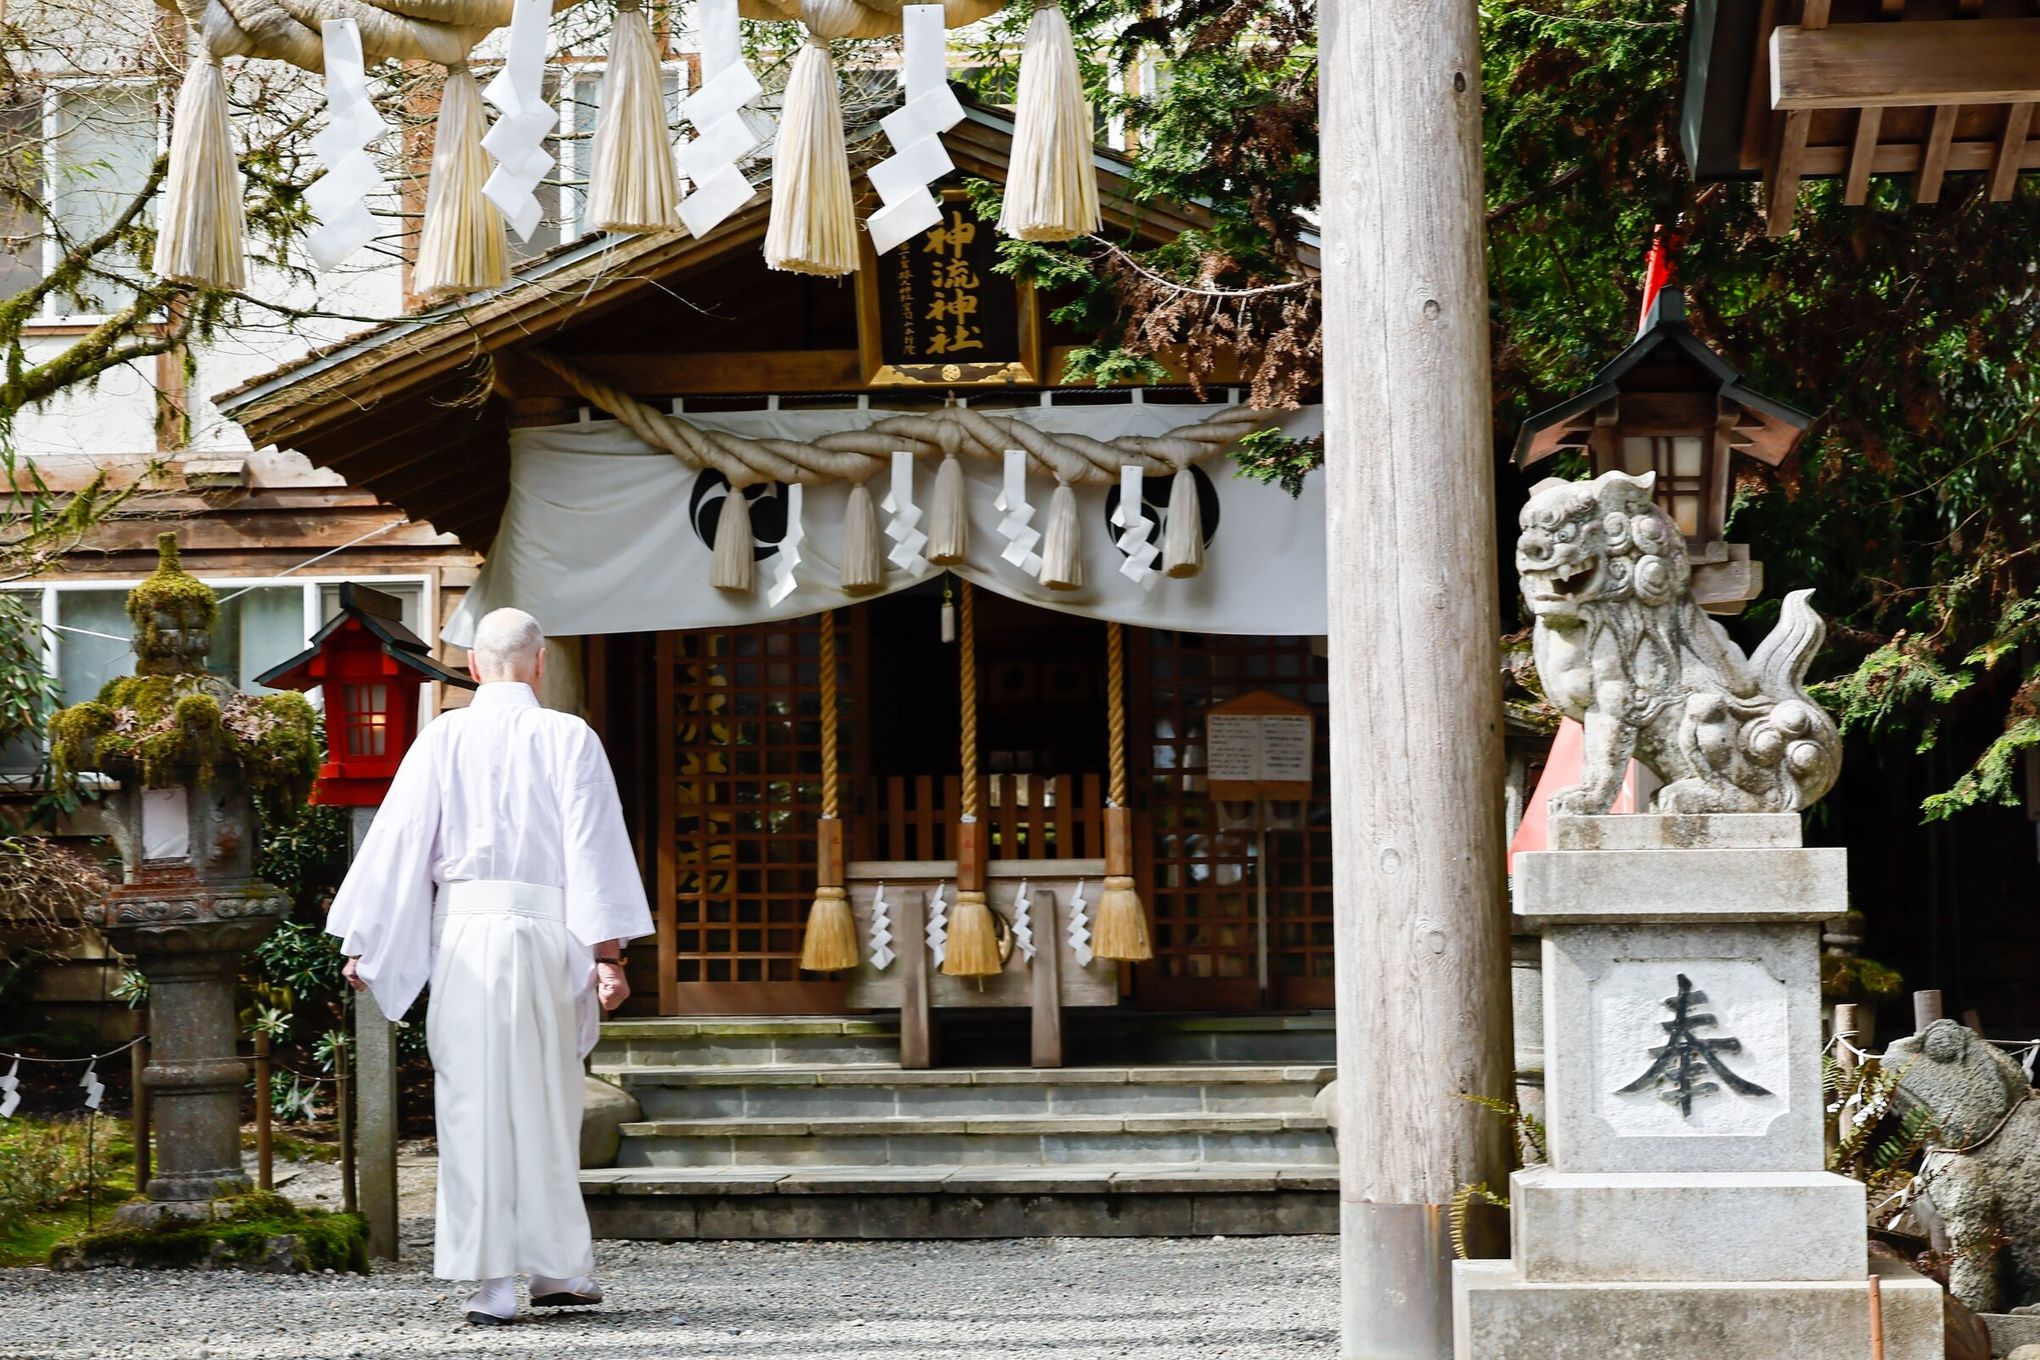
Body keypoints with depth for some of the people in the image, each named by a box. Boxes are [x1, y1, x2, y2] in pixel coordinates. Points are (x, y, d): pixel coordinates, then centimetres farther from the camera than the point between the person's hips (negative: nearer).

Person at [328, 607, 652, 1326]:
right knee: (544, 1102, 13)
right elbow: (594, 846, -3)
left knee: (478, 1104, 2)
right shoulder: (569, 740, 2)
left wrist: (361, 942, 6)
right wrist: (608, 952, -4)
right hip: (544, 936, 0)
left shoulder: (441, 740, 3)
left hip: (463, 936, 0)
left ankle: (496, 1282, -2)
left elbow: (399, 838, 2)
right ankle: (560, 1267, 21)